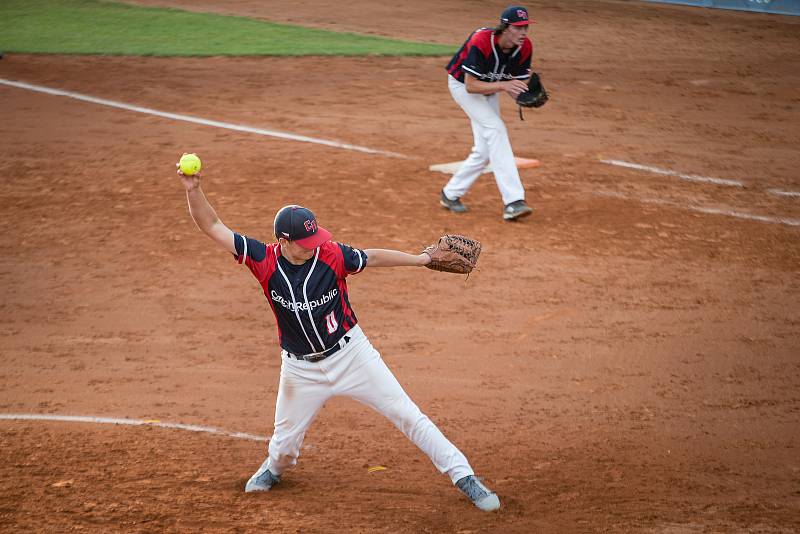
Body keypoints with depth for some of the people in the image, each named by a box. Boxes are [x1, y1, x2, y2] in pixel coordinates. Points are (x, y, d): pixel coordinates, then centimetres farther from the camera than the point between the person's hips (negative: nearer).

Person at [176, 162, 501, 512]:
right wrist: (193, 190, -30)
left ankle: (463, 476, 3)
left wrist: (421, 259, -4)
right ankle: (275, 467, 53)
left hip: (350, 353, -1)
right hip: (300, 369, 1)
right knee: (285, 440, 16)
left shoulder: (332, 255, -18)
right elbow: (213, 227, -17)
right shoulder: (265, 261, -17)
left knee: (407, 415, -4)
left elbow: (373, 258, 0)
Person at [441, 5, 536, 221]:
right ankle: (512, 201, -29)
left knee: (485, 151, 2)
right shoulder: (480, 42, -36)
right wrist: (502, 85, -47)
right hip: (462, 84, -7)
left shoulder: (524, 48, -19)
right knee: (495, 129, -24)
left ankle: (451, 194, 22)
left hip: (490, 89, 7)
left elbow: (517, 85, -10)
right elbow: (471, 86, -36)